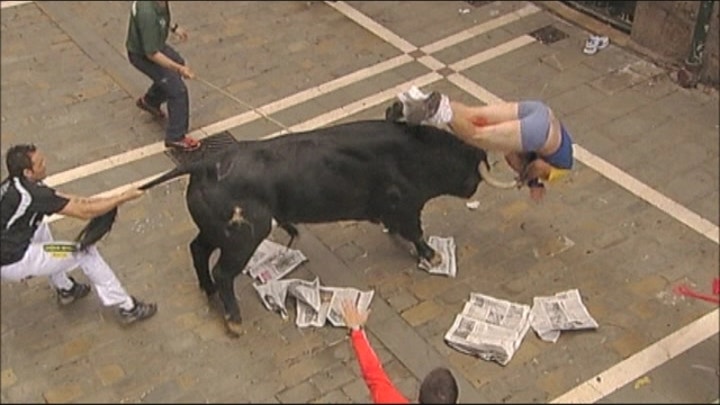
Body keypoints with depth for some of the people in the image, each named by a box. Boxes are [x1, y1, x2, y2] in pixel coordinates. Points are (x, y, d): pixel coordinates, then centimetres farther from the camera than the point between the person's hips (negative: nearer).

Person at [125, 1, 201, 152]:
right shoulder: (147, 14, -41)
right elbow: (151, 54, -33)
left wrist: (173, 27, 9)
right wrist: (179, 68, -30)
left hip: (153, 43, 9)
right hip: (143, 55, -9)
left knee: (178, 64, 30)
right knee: (178, 90, -6)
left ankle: (150, 101, 47)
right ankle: (176, 137, 8)